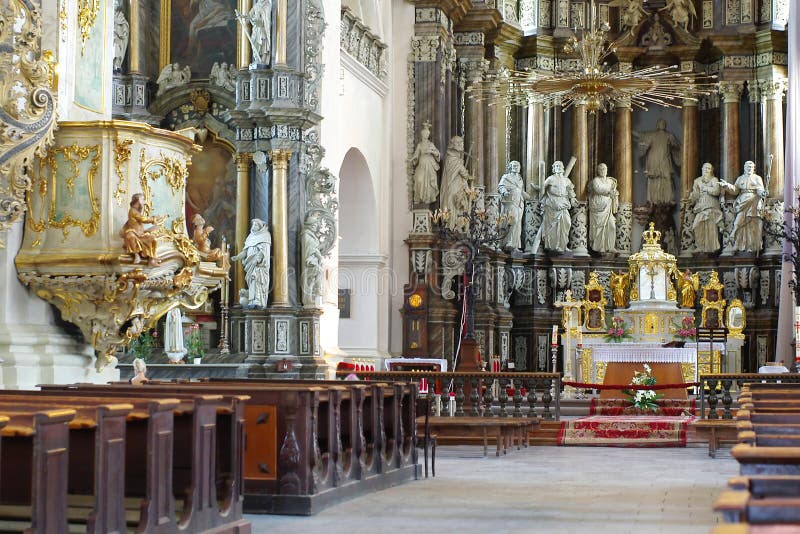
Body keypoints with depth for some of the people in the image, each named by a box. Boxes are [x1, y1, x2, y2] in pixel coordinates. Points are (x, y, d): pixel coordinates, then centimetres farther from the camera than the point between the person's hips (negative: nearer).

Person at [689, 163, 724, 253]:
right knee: (699, 227, -12)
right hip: (700, 207, 2)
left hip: (711, 207, -2)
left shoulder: (714, 179, 10)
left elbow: (716, 191, -7)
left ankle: (712, 247, -12)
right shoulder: (698, 180, 19)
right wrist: (690, 201, -7)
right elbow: (694, 194, 10)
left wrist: (705, 188, 1)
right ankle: (700, 248, -9)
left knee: (711, 227, -13)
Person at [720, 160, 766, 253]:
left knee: (752, 224, -7)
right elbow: (735, 190, 12)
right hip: (742, 203, 2)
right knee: (739, 223, -9)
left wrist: (762, 193, -22)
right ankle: (740, 245, -6)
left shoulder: (757, 178, 12)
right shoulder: (740, 179, 20)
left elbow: (760, 190, 1)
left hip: (753, 203, -2)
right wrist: (726, 185, -4)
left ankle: (752, 246, -5)